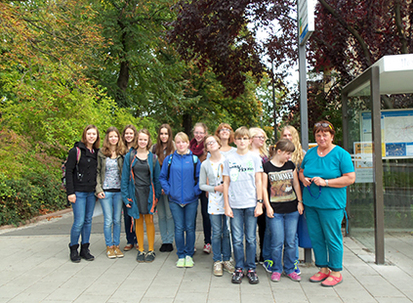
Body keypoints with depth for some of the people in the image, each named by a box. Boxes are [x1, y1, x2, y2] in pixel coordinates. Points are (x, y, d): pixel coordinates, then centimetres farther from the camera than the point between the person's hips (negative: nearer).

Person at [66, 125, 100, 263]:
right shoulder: (76, 151, -6)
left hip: (91, 193, 5)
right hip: (79, 193, -5)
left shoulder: (96, 153, 10)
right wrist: (70, 192, -13)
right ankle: (73, 250, 13)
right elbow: (68, 171, -8)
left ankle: (85, 249, 20)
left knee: (88, 221, 10)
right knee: (79, 221, -5)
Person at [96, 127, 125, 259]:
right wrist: (98, 189, -7)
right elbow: (98, 172, 1)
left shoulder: (122, 153, 5)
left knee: (117, 220, 8)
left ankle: (116, 245, 21)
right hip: (106, 191, -2)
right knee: (108, 220, 3)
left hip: (119, 191, 2)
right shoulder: (101, 153, 0)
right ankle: (109, 246, 17)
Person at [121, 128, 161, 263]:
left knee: (149, 221, 3)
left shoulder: (153, 158, 3)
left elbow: (157, 178, 6)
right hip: (135, 193, 0)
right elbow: (125, 177, 3)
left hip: (148, 193, 0)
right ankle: (141, 250, 20)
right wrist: (126, 196, -3)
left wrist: (157, 196, 0)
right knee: (138, 221, 8)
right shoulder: (129, 156, 2)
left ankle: (151, 250, 15)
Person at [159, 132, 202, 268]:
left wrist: (196, 191, -7)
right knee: (179, 228, 6)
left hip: (191, 200, 0)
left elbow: (200, 178, 4)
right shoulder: (169, 159, 2)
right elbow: (162, 177, 9)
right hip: (175, 200, 1)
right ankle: (180, 256, 19)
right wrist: (168, 190, -2)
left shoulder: (194, 159, 1)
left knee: (190, 228, 7)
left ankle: (189, 255, 21)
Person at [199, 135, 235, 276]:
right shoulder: (205, 164, 3)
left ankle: (226, 260, 21)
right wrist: (215, 188, -8)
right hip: (214, 201, 0)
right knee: (216, 232, 3)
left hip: (228, 199, 0)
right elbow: (202, 185, 5)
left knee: (227, 232, 7)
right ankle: (217, 261, 17)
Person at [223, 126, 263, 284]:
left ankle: (251, 268, 19)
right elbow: (226, 183, 6)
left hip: (251, 204, 0)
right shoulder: (229, 159, 5)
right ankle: (239, 268, 19)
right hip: (234, 205, 1)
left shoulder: (255, 158, 4)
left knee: (251, 239, 6)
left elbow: (258, 181, 4)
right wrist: (226, 205, 1)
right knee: (237, 239, 6)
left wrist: (259, 203, -3)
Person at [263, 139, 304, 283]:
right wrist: (267, 206, -8)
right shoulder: (267, 166, -4)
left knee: (291, 242, 8)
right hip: (275, 211, -4)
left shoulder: (291, 165, 9)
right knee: (277, 242, 1)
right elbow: (264, 187, -3)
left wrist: (300, 202, 8)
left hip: (292, 210, 4)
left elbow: (296, 184, 14)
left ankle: (290, 269, 23)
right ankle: (276, 270, 17)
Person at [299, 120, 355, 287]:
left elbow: (350, 178, -10)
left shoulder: (341, 154, -5)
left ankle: (336, 272, 18)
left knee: (332, 239, 1)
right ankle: (323, 269, 27)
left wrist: (326, 182, -18)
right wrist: (303, 179, -1)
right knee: (316, 237, 11)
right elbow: (301, 171, 23)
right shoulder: (310, 153, 11)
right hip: (311, 204, 6)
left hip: (331, 204, -5)